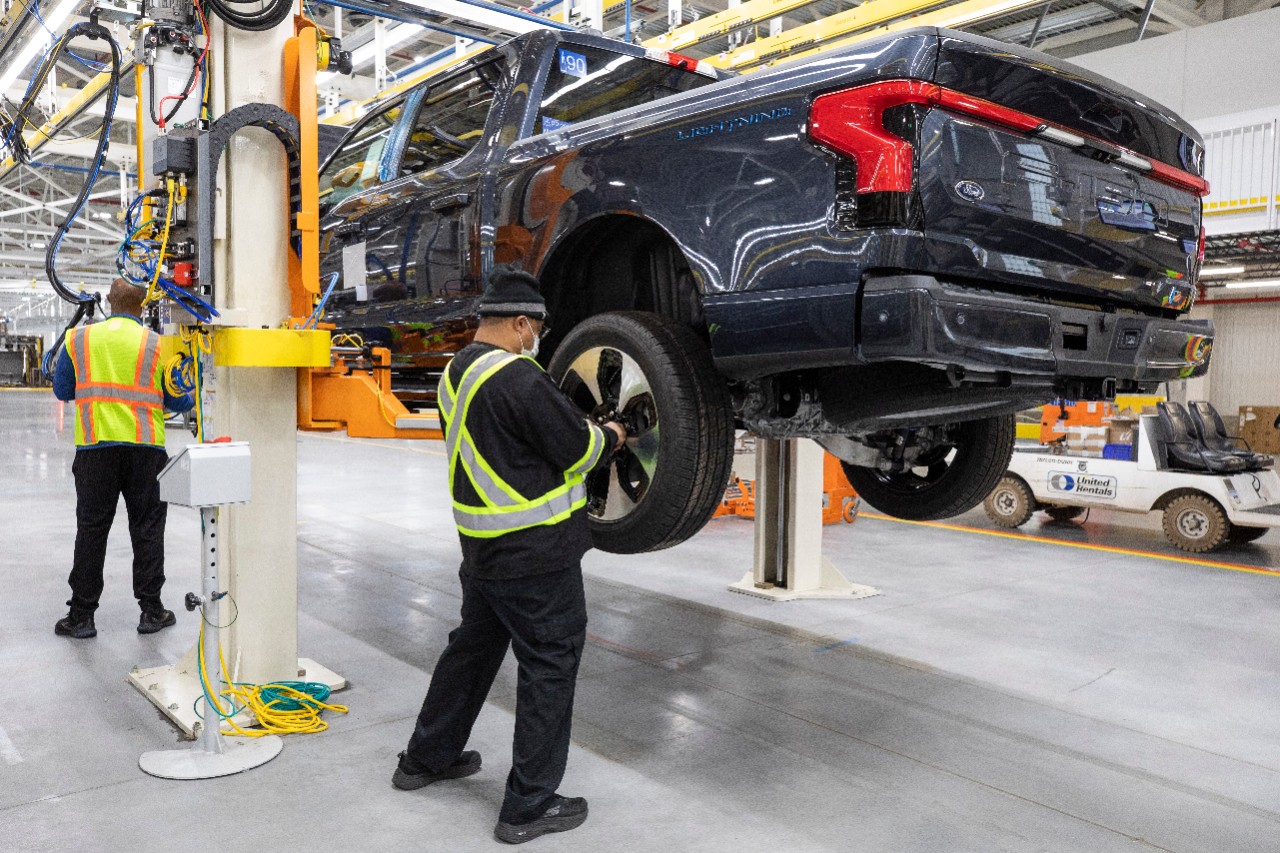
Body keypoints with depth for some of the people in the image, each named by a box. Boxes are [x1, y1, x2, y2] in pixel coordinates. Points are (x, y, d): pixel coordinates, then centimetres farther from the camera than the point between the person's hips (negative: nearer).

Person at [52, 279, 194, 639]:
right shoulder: (157, 344, 1)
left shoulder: (78, 338, 5)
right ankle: (151, 610, 12)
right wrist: (195, 397, 26)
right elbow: (177, 402, 5)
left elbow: (62, 391, 13)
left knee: (91, 528, 7)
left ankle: (81, 615, 12)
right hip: (145, 447, -1)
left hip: (95, 446, 1)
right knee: (147, 528, 7)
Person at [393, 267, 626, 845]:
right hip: (535, 550, -9)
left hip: (482, 546, 9)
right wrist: (609, 438, 4)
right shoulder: (516, 376, -22)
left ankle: (426, 759, 39)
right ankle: (529, 806, 12)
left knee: (473, 647, 24)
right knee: (550, 664, 3)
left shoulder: (456, 373, 8)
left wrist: (584, 430, 12)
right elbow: (575, 450, -17)